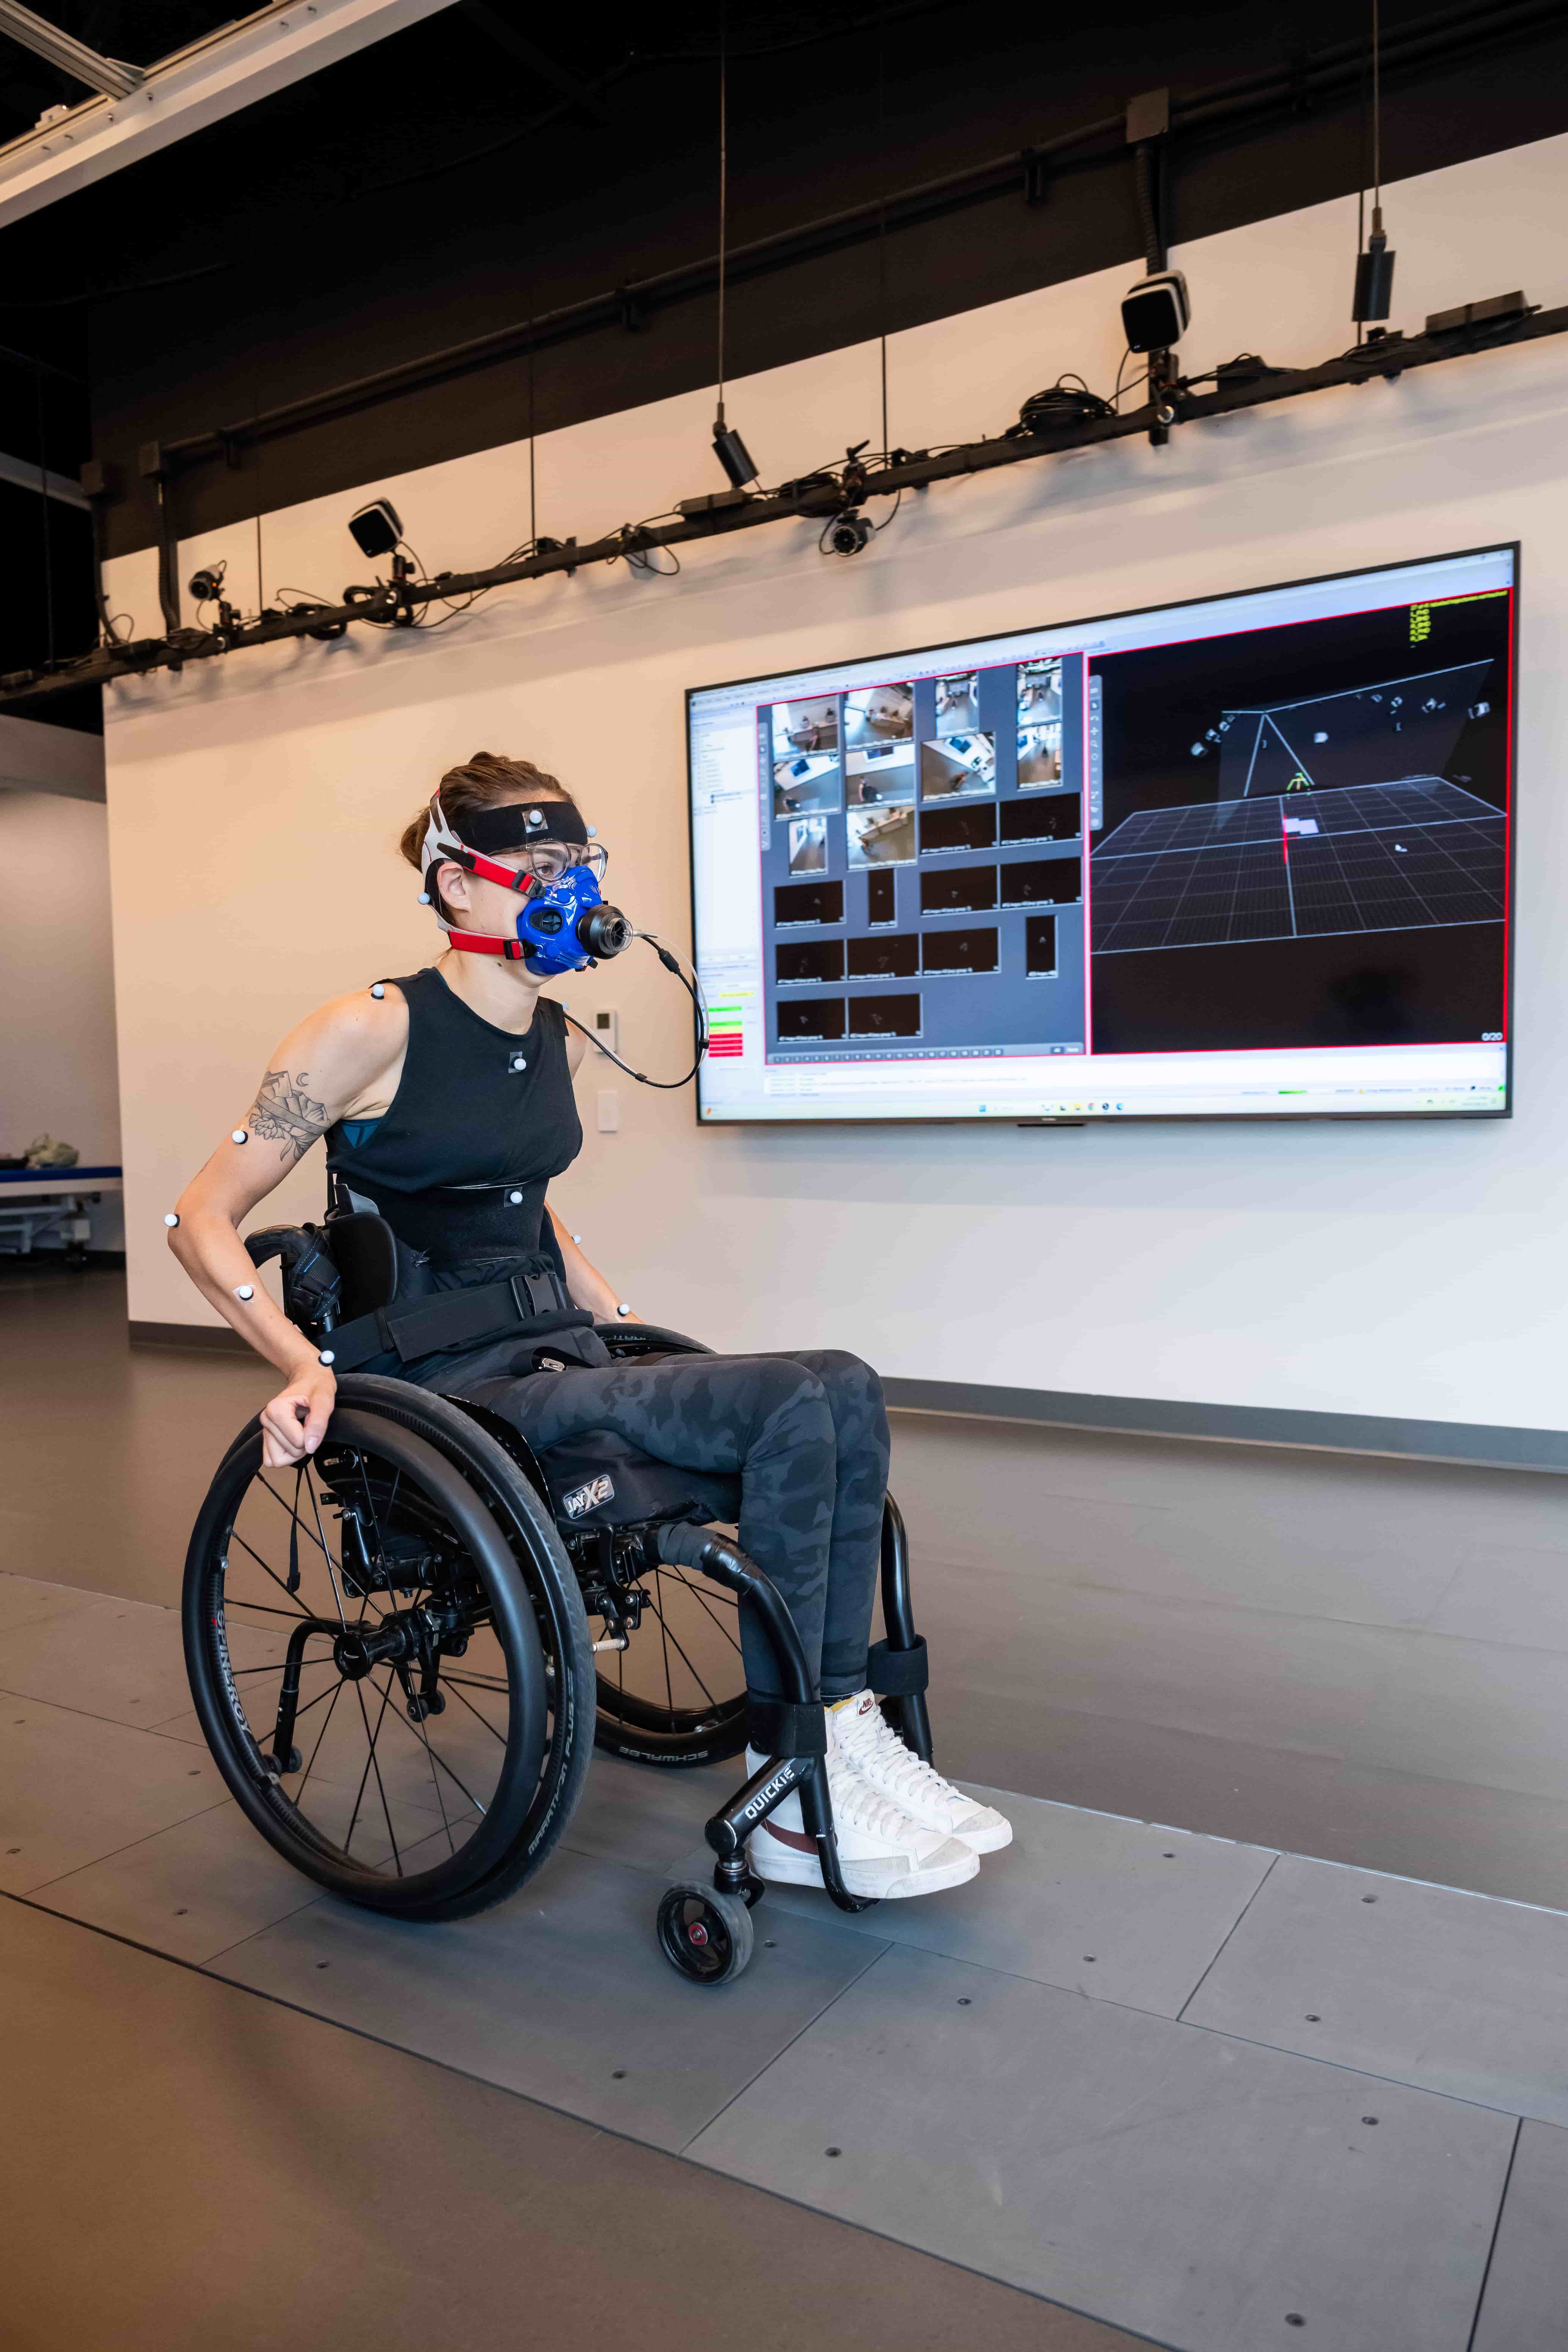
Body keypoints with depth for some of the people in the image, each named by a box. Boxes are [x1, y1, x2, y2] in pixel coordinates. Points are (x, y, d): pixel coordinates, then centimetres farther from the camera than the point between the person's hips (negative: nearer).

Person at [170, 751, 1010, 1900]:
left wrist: (621, 1316, 17)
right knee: (796, 1407, -24)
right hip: (453, 1390, -7)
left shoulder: (559, 1039, 11)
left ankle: (845, 1730, -8)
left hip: (560, 1353, 7)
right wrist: (304, 1369, -20)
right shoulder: (373, 1029, -10)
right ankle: (791, 1800, -11)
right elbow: (203, 1217, -8)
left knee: (847, 1388, -15)